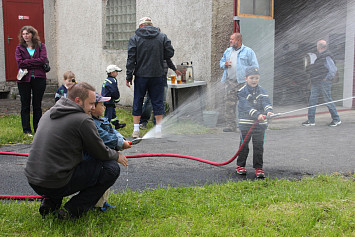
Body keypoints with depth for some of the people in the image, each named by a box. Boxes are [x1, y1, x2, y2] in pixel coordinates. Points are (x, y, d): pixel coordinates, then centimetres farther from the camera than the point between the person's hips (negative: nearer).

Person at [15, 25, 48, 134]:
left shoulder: (41, 46, 6)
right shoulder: (19, 48, 6)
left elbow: (43, 60, -10)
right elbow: (20, 63, -8)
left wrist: (27, 62, -10)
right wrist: (35, 63, -11)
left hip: (38, 78, 0)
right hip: (24, 79, 0)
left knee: (37, 105, 6)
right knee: (25, 105, 4)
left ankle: (38, 129, 14)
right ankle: (26, 129, 10)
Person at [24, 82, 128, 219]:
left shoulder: (49, 113, 13)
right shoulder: (83, 120, -11)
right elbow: (102, 153, -1)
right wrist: (117, 156, 21)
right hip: (56, 185, -8)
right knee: (112, 168, 0)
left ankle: (49, 203, 19)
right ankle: (71, 211, -2)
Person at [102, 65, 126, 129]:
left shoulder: (106, 80, 12)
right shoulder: (112, 81, -20)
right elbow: (115, 92, -19)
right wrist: (117, 99, -2)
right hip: (108, 102, -10)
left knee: (113, 112, 21)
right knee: (108, 114, -6)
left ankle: (117, 124, 33)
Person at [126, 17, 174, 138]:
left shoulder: (135, 38, -1)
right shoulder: (162, 37, 3)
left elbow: (131, 58, -4)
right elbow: (170, 53, 2)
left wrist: (129, 76, -2)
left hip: (141, 75, -1)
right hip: (158, 75, 1)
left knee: (137, 102, 7)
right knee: (157, 101, 7)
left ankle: (136, 130, 7)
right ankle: (158, 130, 8)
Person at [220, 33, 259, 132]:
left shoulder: (248, 51, 2)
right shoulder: (228, 51, 18)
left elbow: (255, 66, 0)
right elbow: (221, 62, 27)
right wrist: (224, 64, 3)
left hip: (243, 82, -4)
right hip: (230, 81, 4)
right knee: (230, 103, -1)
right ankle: (230, 125, 3)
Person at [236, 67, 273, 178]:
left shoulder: (262, 91, 7)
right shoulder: (242, 92, -5)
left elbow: (266, 103, -7)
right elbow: (247, 106, -18)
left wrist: (268, 111, -30)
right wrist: (257, 115, -31)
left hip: (260, 124, 2)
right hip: (246, 123, -2)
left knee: (258, 146, 3)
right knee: (244, 145, 7)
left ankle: (258, 168, 12)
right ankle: (240, 165, 24)